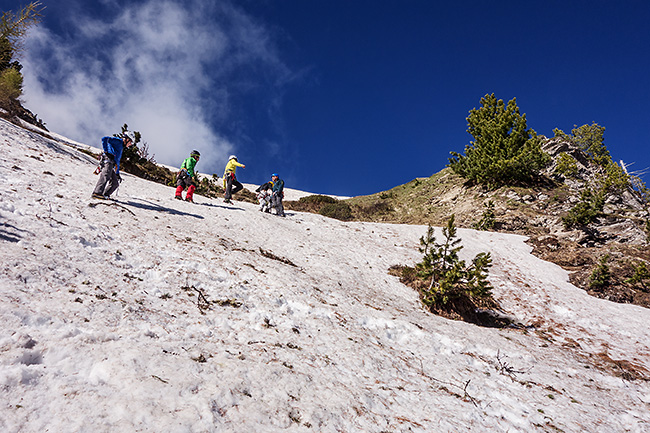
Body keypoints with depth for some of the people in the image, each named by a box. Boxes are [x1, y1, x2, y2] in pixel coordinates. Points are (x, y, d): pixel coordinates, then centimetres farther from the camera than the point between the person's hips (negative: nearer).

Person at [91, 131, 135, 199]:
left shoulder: (121, 148, 36)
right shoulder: (118, 141, 8)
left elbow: (117, 161, 39)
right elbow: (104, 139, -7)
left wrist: (117, 174, 36)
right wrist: (106, 151, -12)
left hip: (111, 166, 10)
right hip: (107, 160, -10)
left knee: (115, 183, 6)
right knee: (105, 177, -29)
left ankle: (105, 195, 1)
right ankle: (97, 193, -42)